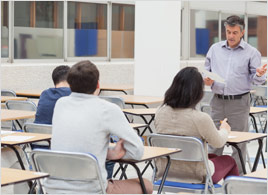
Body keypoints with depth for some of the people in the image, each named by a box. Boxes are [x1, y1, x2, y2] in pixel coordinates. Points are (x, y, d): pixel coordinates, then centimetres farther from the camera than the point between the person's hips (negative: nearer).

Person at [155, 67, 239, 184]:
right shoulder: (201, 118, -26)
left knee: (213, 156, 33)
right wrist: (224, 130, 18)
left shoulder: (160, 112, -11)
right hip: (195, 176, -5)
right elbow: (218, 143, -6)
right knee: (229, 161, 26)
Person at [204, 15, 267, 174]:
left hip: (239, 102, -3)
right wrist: (207, 80, -4)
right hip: (218, 101, 3)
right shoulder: (215, 49, 11)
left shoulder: (251, 52, 2)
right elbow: (206, 70, 17)